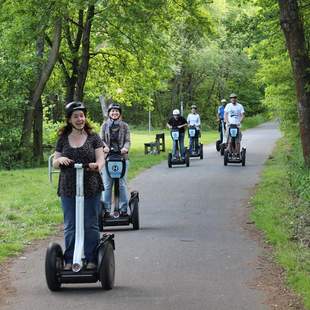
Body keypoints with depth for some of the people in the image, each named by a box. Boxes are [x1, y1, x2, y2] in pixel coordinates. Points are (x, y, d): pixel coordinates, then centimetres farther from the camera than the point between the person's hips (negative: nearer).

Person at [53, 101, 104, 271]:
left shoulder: (93, 138, 3)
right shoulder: (63, 139, 8)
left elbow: (101, 159, -3)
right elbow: (54, 163, 10)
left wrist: (97, 165, -27)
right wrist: (60, 160, -13)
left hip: (91, 188, -1)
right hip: (68, 189, 2)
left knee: (91, 225, 4)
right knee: (70, 226, 6)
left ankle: (91, 260, 12)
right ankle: (69, 261, 13)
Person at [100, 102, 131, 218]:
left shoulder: (124, 126, 8)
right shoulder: (105, 125, 9)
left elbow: (127, 140, 2)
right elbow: (101, 139, 4)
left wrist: (125, 148, -19)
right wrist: (105, 147, -17)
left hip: (122, 157, 0)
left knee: (122, 184, 0)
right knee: (107, 185, 0)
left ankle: (124, 209, 5)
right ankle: (106, 210, 5)